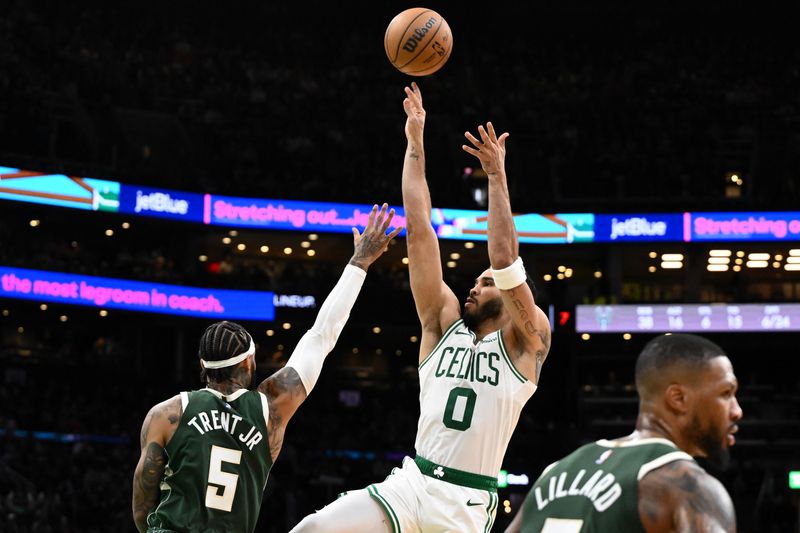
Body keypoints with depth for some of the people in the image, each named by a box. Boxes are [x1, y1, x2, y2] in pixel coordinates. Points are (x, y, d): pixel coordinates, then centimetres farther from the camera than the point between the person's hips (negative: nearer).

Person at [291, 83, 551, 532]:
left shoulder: (527, 341, 3)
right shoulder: (444, 323, 12)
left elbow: (506, 260, -13)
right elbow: (420, 230, 8)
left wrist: (497, 177, -14)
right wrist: (415, 141, 5)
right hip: (410, 483, 4)